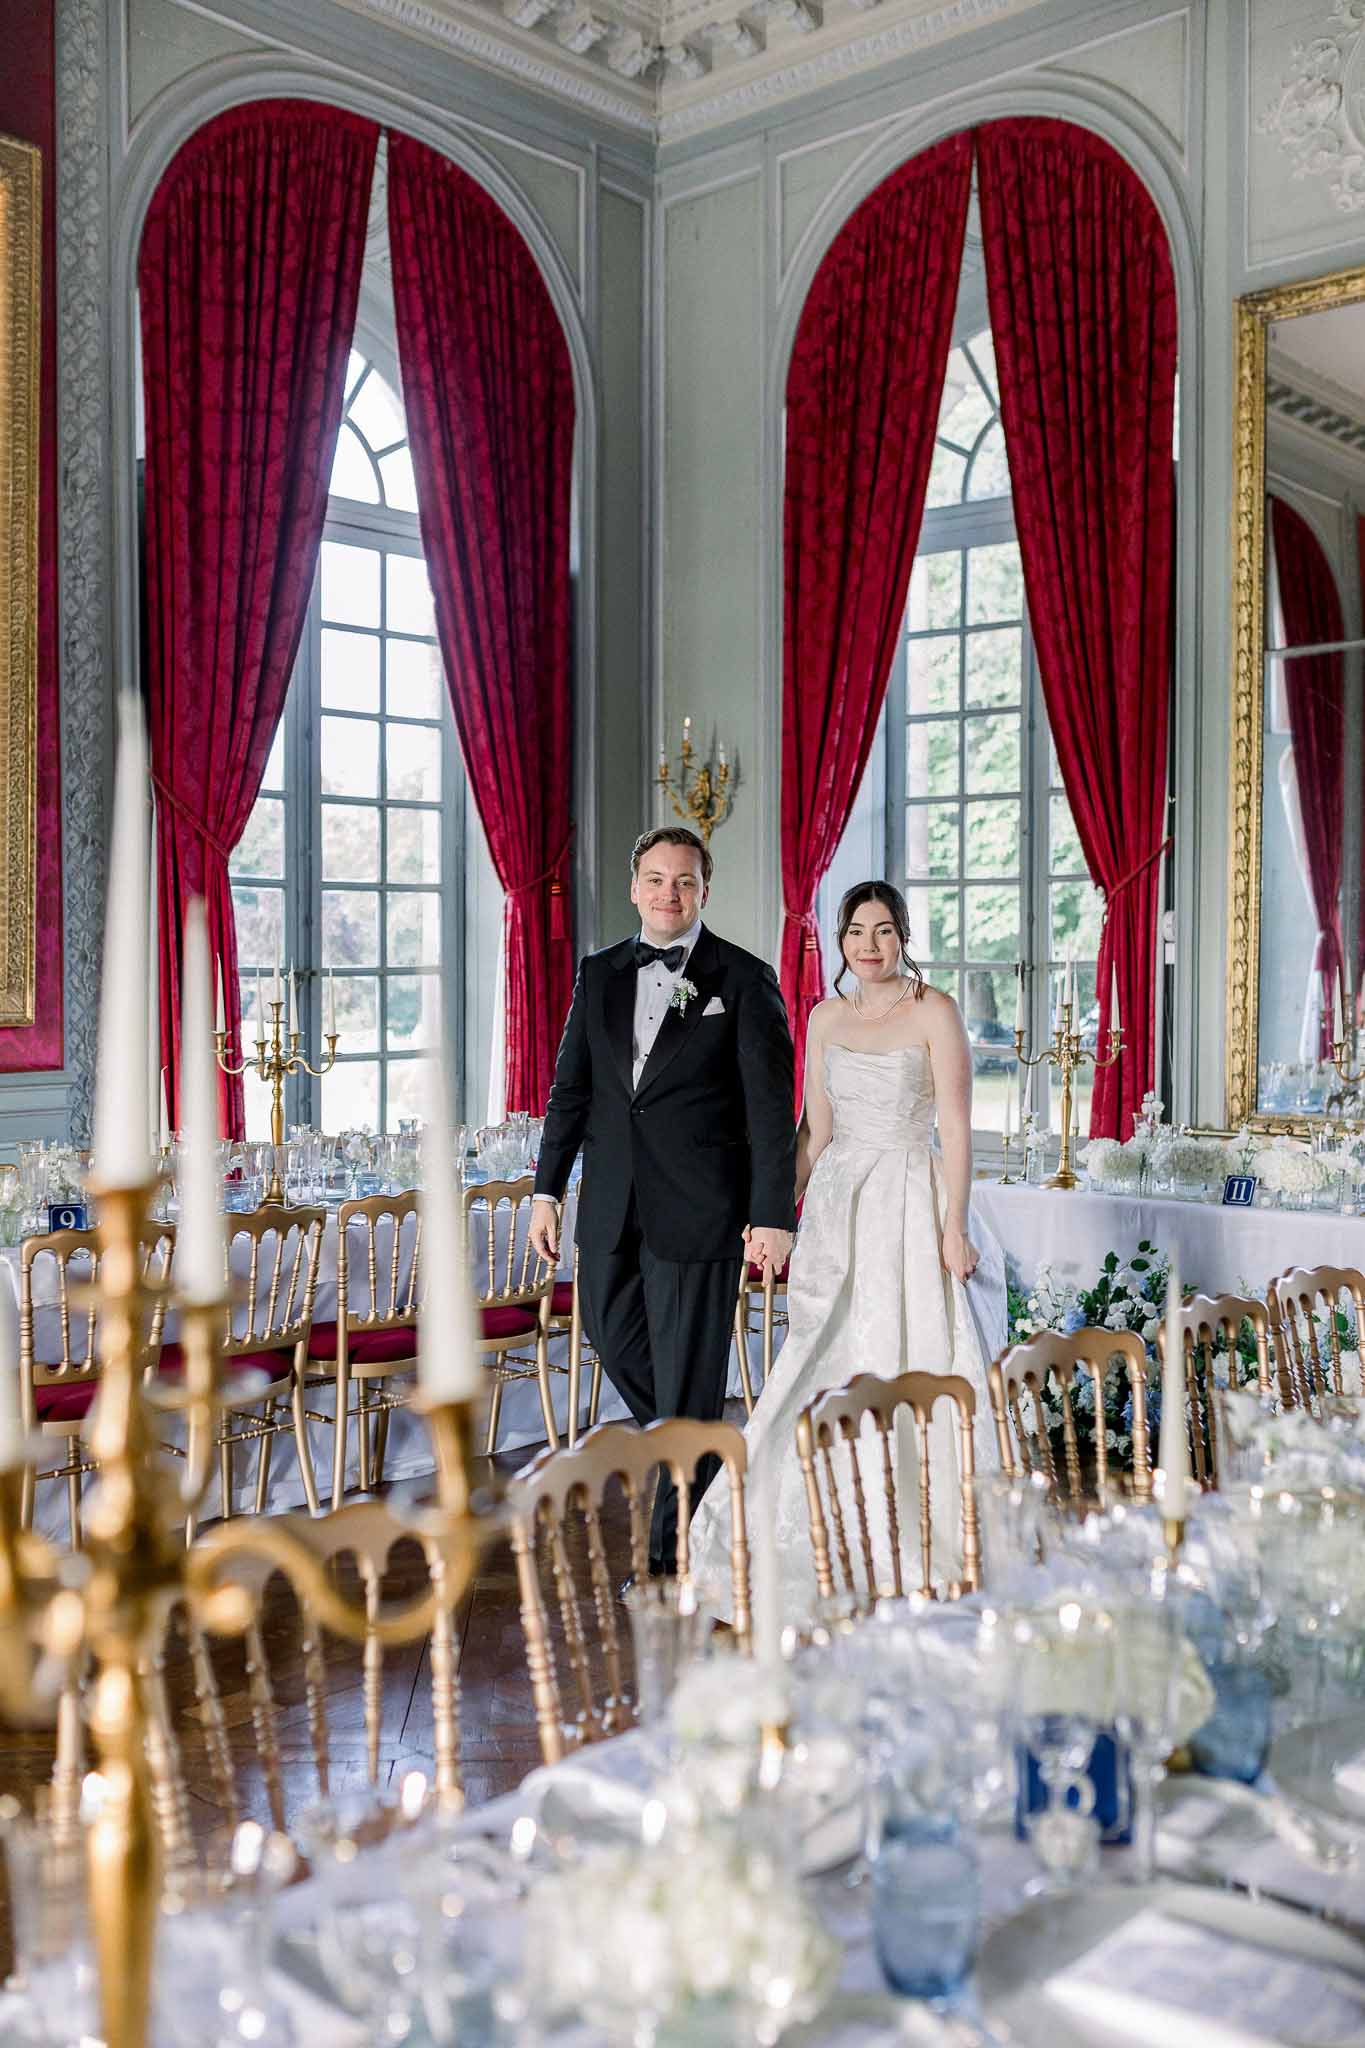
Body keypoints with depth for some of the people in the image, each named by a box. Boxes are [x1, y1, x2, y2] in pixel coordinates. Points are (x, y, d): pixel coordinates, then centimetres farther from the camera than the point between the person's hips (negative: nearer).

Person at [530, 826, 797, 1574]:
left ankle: (671, 1555, 14)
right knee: (615, 1337, 16)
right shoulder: (598, 975, 9)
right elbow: (570, 1086, 12)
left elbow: (771, 1106, -7)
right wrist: (547, 1189, 7)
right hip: (611, 1202, 5)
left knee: (686, 1375, 1)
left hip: (697, 1208, -5)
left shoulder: (743, 979, -5)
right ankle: (698, 1456, 43)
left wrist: (773, 1214, -12)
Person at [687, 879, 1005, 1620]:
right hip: (838, 1201, 4)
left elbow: (955, 1126, -9)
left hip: (910, 1201, -4)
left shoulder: (934, 1011, -5)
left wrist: (955, 1226, -14)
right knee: (829, 1364, 2)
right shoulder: (827, 1017, 10)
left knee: (907, 1368, -1)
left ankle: (920, 1548, 16)